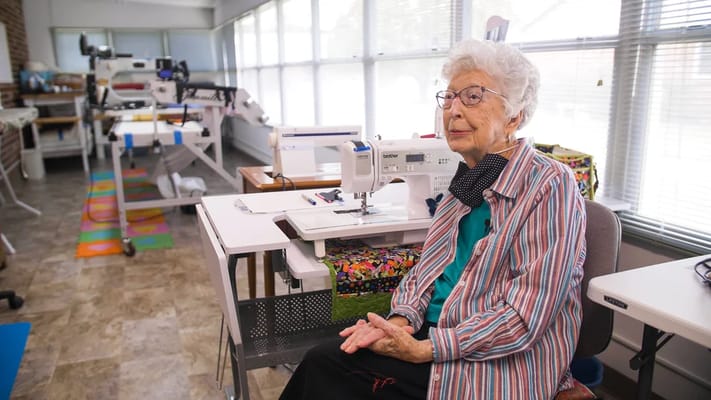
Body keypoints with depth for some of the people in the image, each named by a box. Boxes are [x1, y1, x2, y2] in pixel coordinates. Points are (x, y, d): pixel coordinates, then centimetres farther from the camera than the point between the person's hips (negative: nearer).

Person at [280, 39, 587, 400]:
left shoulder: (550, 186, -15)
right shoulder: (468, 181, 9)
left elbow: (528, 315, -20)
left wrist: (423, 350, -21)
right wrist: (401, 319, -7)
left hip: (494, 363, -6)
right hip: (434, 331, 7)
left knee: (325, 365, -15)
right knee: (324, 359, -11)